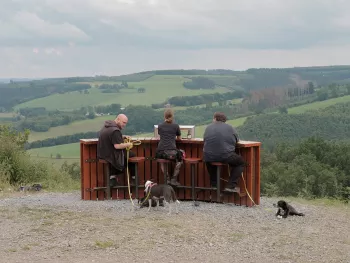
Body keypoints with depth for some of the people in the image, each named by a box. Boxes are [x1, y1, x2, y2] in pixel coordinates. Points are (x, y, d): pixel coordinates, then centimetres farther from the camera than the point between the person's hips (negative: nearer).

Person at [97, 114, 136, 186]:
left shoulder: (107, 125, 8)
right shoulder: (115, 130, -23)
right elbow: (117, 146, -27)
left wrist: (124, 137, 10)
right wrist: (128, 144, -13)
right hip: (110, 155, -9)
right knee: (132, 155, 6)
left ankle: (112, 177, 22)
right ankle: (133, 178, 18)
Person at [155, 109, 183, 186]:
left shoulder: (160, 126, 11)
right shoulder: (176, 126, 6)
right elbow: (179, 138, 21)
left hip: (160, 152, 2)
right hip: (172, 152, -2)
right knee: (180, 159, 30)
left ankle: (167, 179, 24)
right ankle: (174, 179, 20)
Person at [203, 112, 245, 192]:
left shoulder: (208, 128, 9)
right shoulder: (230, 128, 5)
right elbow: (236, 140, 15)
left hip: (209, 157, 3)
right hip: (226, 157, -3)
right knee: (240, 162, 22)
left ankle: (214, 185, 31)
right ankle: (231, 186, 10)